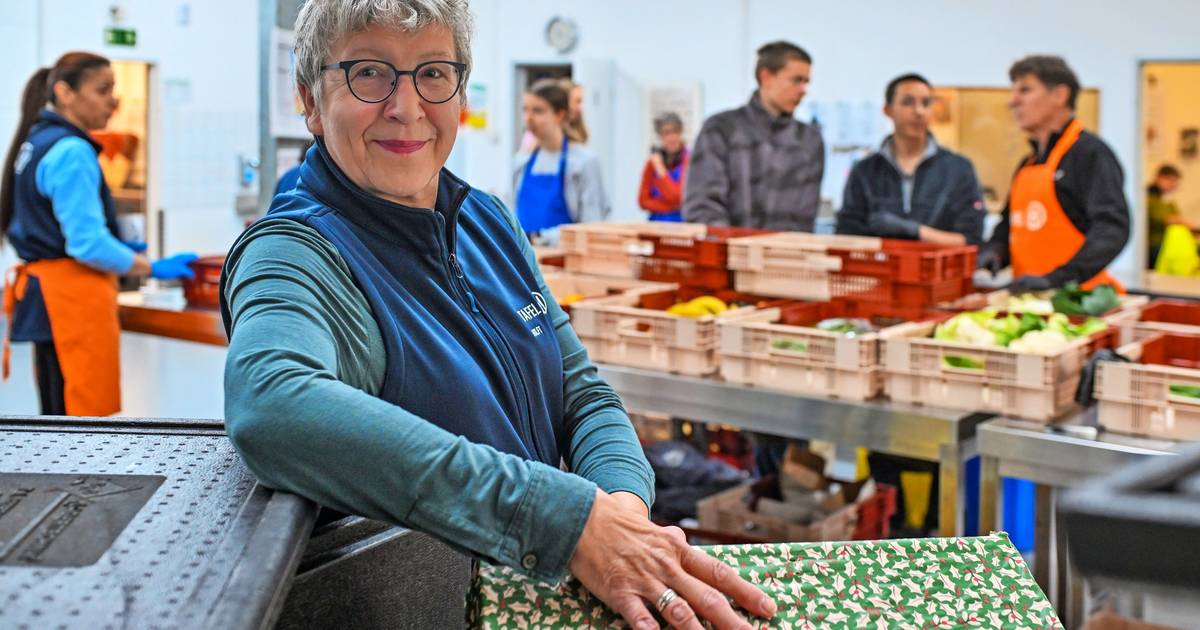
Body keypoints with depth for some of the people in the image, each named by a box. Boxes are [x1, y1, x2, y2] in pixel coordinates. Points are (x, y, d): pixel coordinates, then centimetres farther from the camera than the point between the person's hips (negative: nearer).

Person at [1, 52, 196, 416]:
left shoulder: (36, 143, 15)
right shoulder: (71, 152, -15)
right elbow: (88, 243, -20)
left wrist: (122, 250, 19)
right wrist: (155, 269, -11)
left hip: (44, 293, 10)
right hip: (73, 296, -10)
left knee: (59, 409, 13)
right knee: (86, 409, -7)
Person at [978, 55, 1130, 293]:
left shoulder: (1091, 154, -6)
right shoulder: (1028, 163, 18)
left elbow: (1112, 228, -17)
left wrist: (1058, 279, -27)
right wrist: (991, 253, 4)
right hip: (1029, 298, 7)